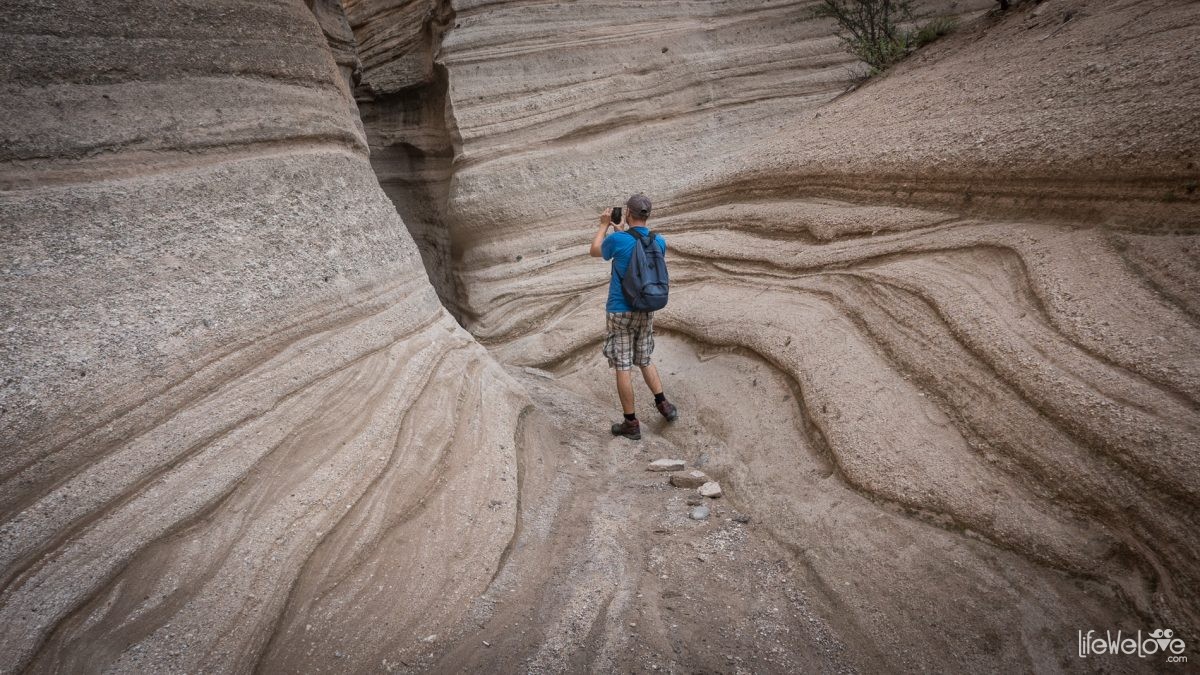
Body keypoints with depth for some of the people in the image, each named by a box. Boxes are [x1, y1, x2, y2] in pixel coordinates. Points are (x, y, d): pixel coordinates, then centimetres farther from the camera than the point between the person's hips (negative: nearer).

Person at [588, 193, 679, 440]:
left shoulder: (617, 240, -15)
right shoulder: (659, 242, -1)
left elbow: (594, 252, 7)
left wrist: (605, 225, 18)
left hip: (620, 312, -5)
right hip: (646, 311, 5)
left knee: (623, 367, 3)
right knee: (645, 361, 22)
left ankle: (631, 424, 9)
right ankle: (663, 404, 15)